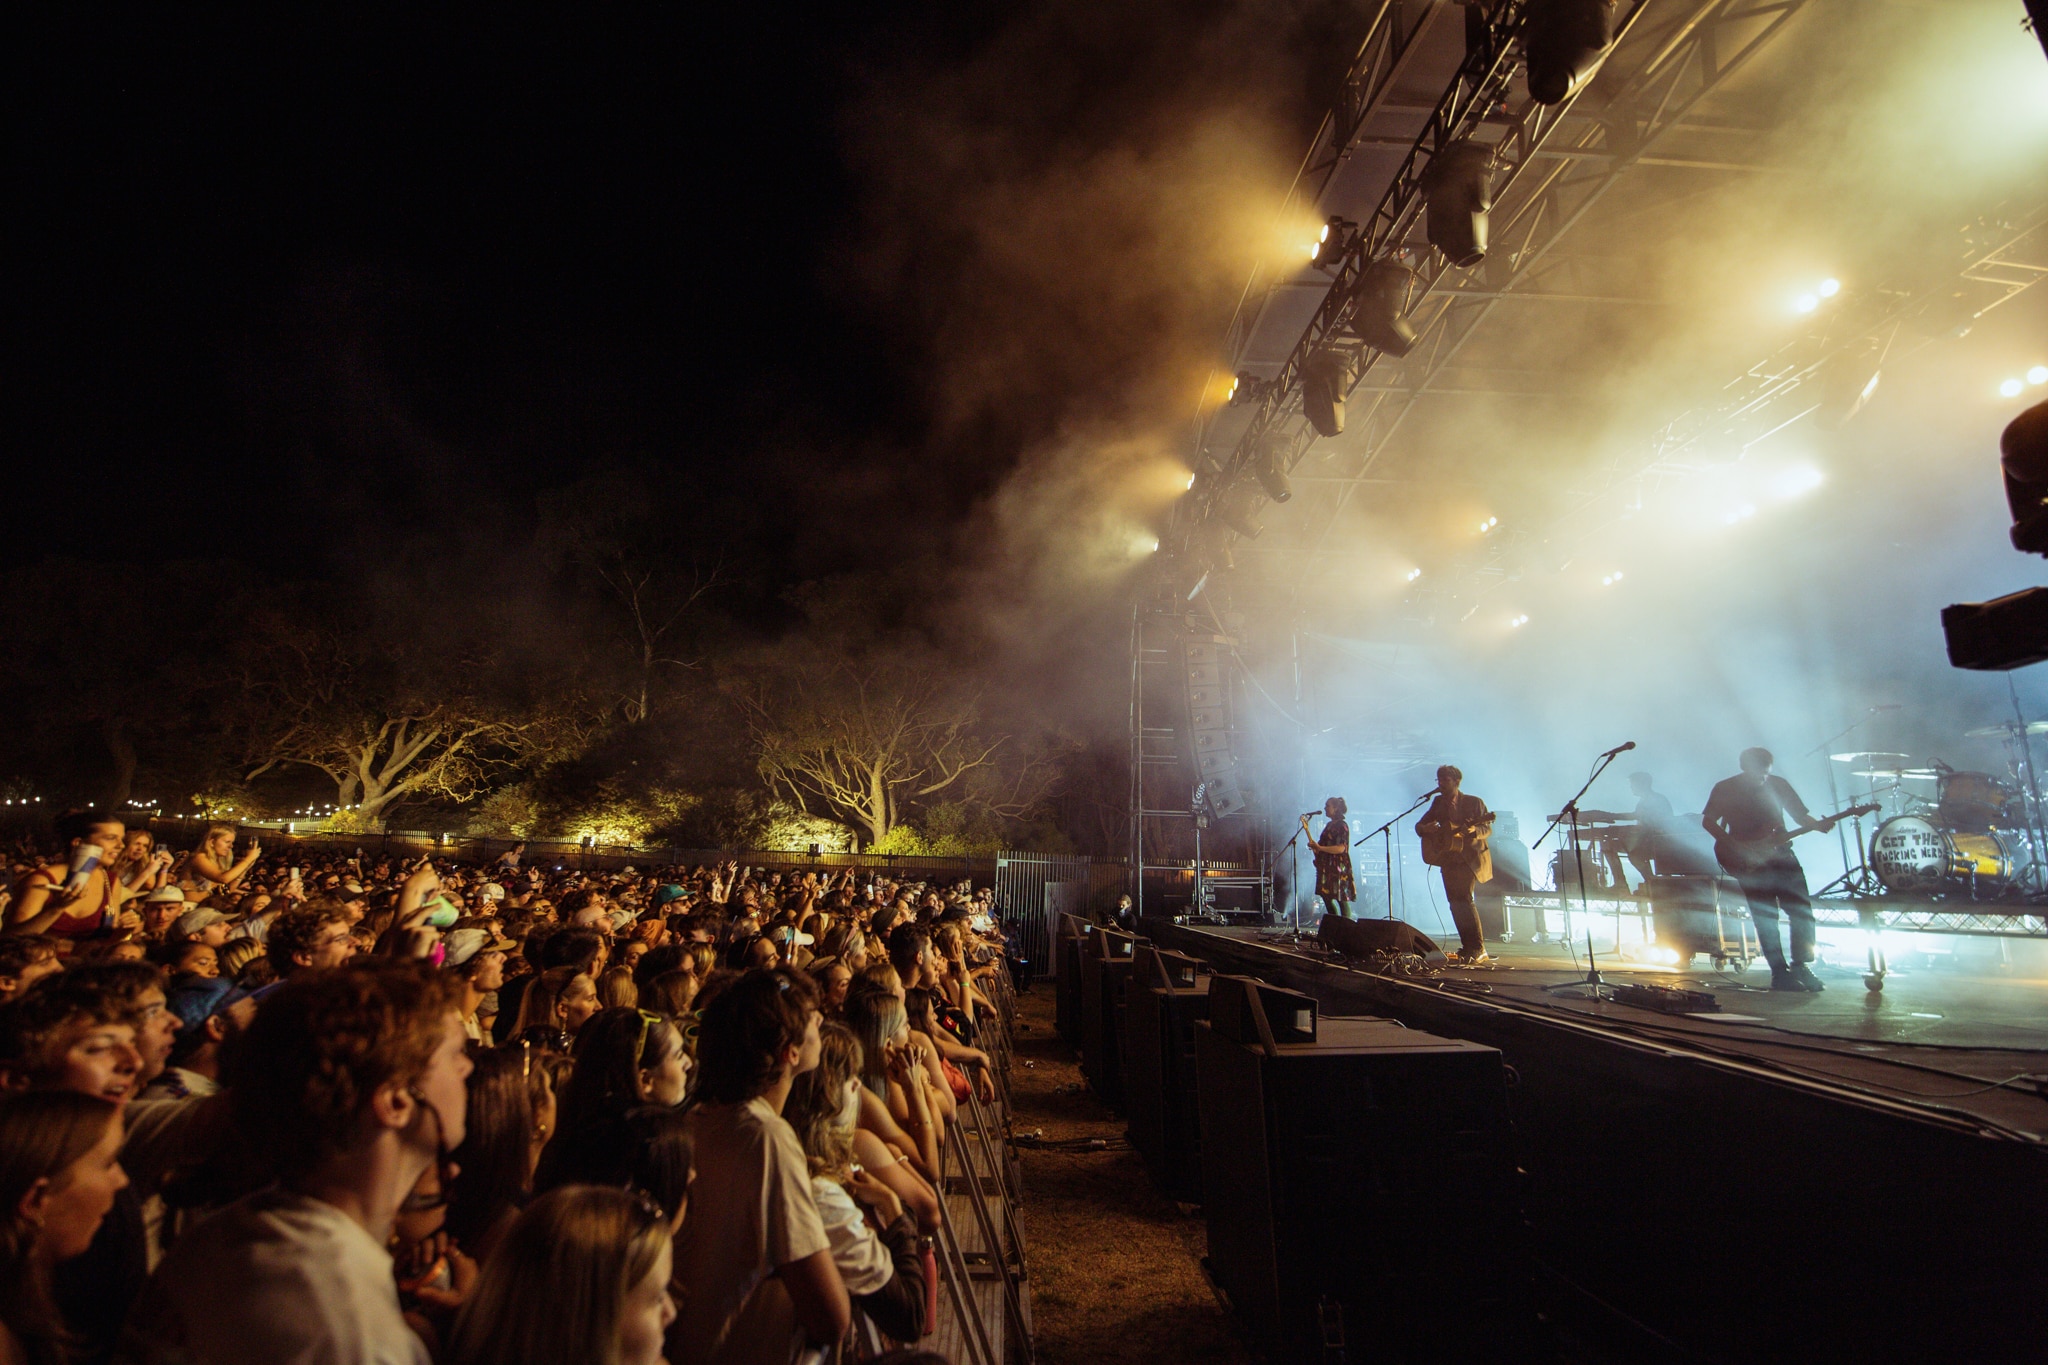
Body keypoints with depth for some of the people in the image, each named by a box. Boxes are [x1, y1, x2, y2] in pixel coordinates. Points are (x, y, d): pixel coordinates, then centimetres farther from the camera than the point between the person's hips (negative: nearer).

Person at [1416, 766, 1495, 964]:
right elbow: (1419, 825, 12)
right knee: (1455, 902, 3)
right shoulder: (1438, 803, 10)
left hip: (1470, 858, -5)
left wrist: (1473, 830, -27)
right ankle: (1468, 947, 12)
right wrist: (1426, 829, -11)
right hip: (1448, 860, 5)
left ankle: (1479, 949, -10)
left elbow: (1487, 827, -6)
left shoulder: (1474, 802, -3)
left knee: (1464, 897, -16)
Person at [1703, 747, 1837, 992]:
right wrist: (1736, 846, -13)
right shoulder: (1725, 788, -2)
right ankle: (1780, 972, -1)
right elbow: (1707, 821, -2)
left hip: (1779, 852, 3)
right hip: (1748, 860, -3)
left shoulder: (1778, 784, 6)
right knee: (1765, 914, -8)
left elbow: (1800, 815, 9)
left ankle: (1800, 966, 10)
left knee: (1802, 910, -5)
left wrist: (1818, 825, -13)